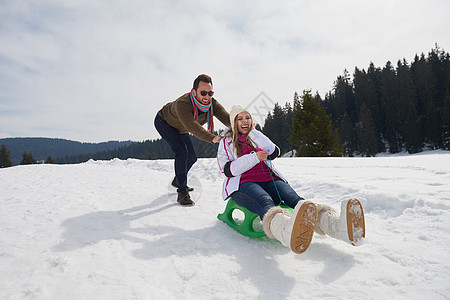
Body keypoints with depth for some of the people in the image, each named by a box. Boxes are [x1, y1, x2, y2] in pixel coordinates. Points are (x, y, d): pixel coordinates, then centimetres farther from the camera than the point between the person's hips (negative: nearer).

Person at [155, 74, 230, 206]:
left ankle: (177, 181, 39)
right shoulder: (182, 103, -44)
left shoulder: (213, 104, -27)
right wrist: (212, 138, -73)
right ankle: (182, 192, -18)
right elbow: (192, 126, -58)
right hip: (164, 122, -7)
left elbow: (228, 118, -41)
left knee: (192, 157, 12)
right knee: (182, 151, -27)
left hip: (180, 128, 7)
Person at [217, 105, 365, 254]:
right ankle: (290, 232, -74)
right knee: (266, 203, -39)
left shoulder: (256, 136, 28)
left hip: (269, 179, 4)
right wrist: (254, 157, -9)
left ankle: (339, 225, -57)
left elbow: (274, 152, 7)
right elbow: (228, 170, 0)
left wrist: (253, 132, 8)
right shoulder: (226, 142, 17)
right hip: (243, 183, -3)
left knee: (294, 199, -29)